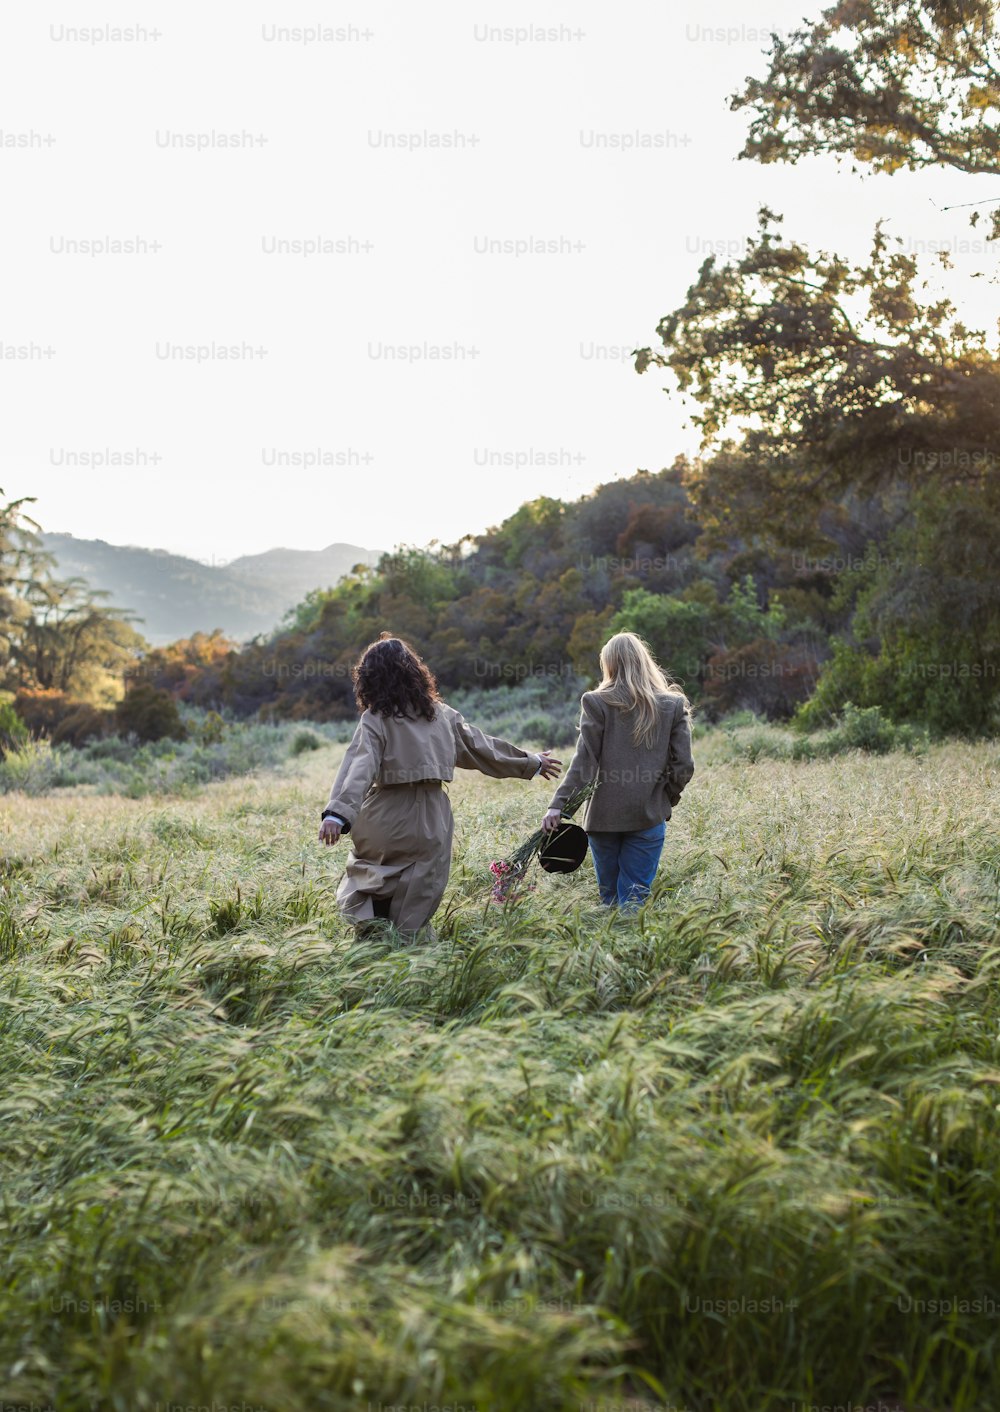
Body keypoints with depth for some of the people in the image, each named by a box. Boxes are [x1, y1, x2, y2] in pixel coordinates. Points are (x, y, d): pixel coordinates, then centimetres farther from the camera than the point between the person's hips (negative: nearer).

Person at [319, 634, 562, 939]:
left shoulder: (375, 719, -6)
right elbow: (482, 746, 16)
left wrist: (337, 813, -32)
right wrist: (531, 763, 29)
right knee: (415, 905, 12)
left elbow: (358, 767, -21)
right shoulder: (442, 714, 7)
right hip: (431, 821, 3)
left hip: (386, 821, -3)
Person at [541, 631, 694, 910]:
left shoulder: (597, 702, -3)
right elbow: (683, 764, 0)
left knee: (609, 895, 13)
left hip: (605, 814, 0)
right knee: (634, 897, 5)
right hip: (649, 815, 1)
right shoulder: (674, 705, 3)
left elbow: (584, 760, -9)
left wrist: (558, 804, -10)